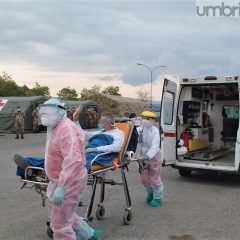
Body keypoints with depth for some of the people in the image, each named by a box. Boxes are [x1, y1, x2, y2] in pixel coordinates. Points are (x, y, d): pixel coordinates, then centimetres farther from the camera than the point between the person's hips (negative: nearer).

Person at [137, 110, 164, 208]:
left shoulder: (154, 131, -20)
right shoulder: (139, 130, -7)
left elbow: (155, 146, -30)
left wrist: (148, 156, -43)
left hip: (154, 157, -5)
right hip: (143, 157, 5)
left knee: (154, 179, 3)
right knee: (144, 179, 15)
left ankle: (158, 198, 25)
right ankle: (150, 193, 43)